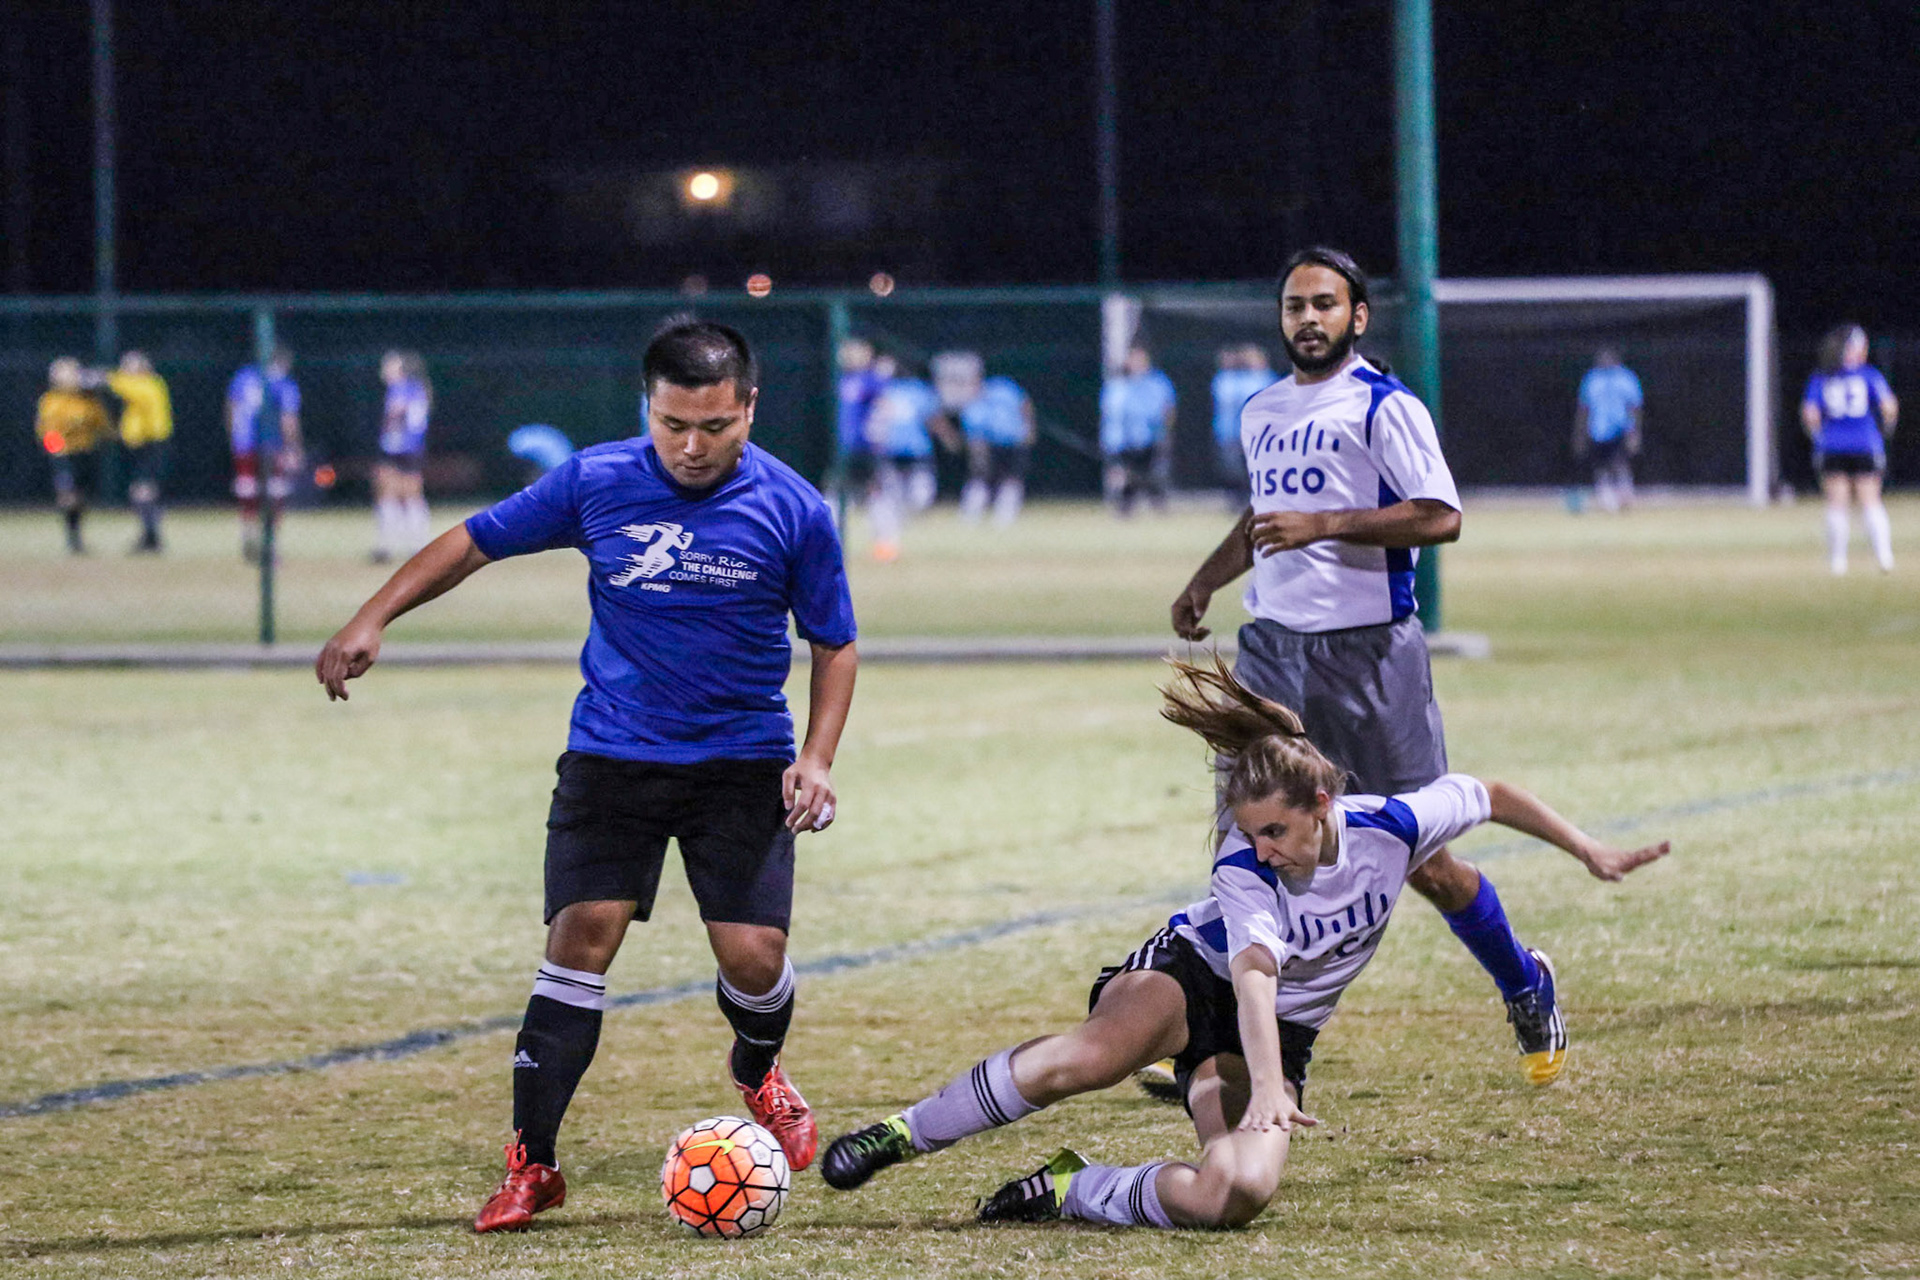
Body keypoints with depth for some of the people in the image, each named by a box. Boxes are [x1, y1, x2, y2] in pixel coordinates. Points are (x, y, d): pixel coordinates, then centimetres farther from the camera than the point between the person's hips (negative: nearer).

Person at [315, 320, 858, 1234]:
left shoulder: (793, 510, -8)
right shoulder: (596, 483, -7)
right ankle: (531, 1165, -5)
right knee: (580, 942, -12)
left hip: (742, 763, 0)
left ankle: (757, 1077, 28)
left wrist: (817, 758, -8)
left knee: (753, 955, -9)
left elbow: (833, 643, 3)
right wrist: (373, 619, -5)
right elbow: (477, 541, 3)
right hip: (612, 754, 0)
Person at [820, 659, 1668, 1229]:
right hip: (1193, 976, -3)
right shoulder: (1243, 872, -25)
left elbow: (1486, 795, 1)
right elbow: (1255, 972, -39)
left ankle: (1072, 1191, -6)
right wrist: (1267, 1089, -55)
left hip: (1279, 1033, 3)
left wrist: (1586, 850, 12)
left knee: (1237, 1193, -29)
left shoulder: (1391, 829, -17)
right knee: (1089, 1057, -38)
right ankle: (903, 1136, -22)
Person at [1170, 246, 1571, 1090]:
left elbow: (1440, 516, -17)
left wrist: (1324, 525, -22)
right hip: (1273, 644, 6)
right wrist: (1204, 582, 22)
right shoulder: (1262, 414, 16)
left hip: (1368, 649, -6)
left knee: (1417, 855, -1)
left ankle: (1526, 990, 21)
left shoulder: (1385, 408, -7)